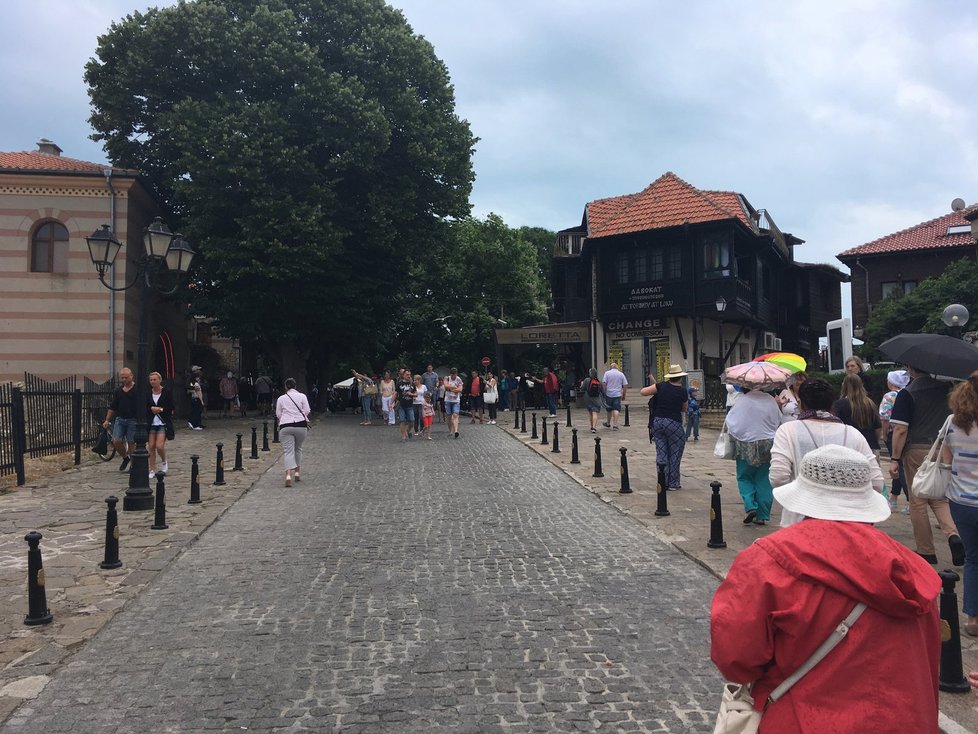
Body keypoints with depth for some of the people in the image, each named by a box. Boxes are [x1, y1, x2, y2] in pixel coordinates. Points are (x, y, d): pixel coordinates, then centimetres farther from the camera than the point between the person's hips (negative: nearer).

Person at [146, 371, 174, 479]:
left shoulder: (166, 392, -2)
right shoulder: (147, 393, 7)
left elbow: (171, 408, -3)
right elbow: (144, 407, 9)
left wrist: (160, 409, -14)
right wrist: (151, 409, -10)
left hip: (163, 423, -3)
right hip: (151, 423, 4)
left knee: (159, 446, -14)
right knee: (151, 446, 2)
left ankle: (164, 462, 17)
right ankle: (152, 470, 12)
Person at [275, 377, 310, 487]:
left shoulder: (281, 398, 8)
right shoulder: (302, 396, 5)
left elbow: (278, 414, 10)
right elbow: (307, 411, 1)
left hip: (285, 427, 0)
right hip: (301, 425, 1)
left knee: (288, 451, -3)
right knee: (298, 449, 20)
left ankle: (288, 475, -21)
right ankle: (297, 473, 23)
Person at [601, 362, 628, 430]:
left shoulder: (607, 373, 1)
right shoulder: (621, 374, 7)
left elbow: (603, 383, -8)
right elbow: (625, 385, 5)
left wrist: (604, 392, 0)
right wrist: (623, 395, 11)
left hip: (609, 394, 0)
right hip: (617, 394, 0)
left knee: (609, 409, 14)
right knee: (616, 409, -4)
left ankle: (608, 423, 29)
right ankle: (615, 424, -15)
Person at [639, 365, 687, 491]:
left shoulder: (661, 386, -2)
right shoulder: (682, 391, -5)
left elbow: (642, 392, -1)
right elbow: (684, 409, 9)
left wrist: (653, 383, 14)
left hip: (657, 421, 3)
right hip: (674, 423, -3)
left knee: (661, 453, 9)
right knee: (674, 454, 8)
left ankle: (663, 482, 11)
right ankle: (673, 483, 12)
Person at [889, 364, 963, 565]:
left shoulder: (906, 393, -10)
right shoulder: (946, 388, 5)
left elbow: (900, 430, -13)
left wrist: (895, 459, -9)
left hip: (916, 451, -4)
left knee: (918, 503, 6)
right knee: (939, 499, 16)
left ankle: (926, 552, 12)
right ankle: (953, 534, -9)